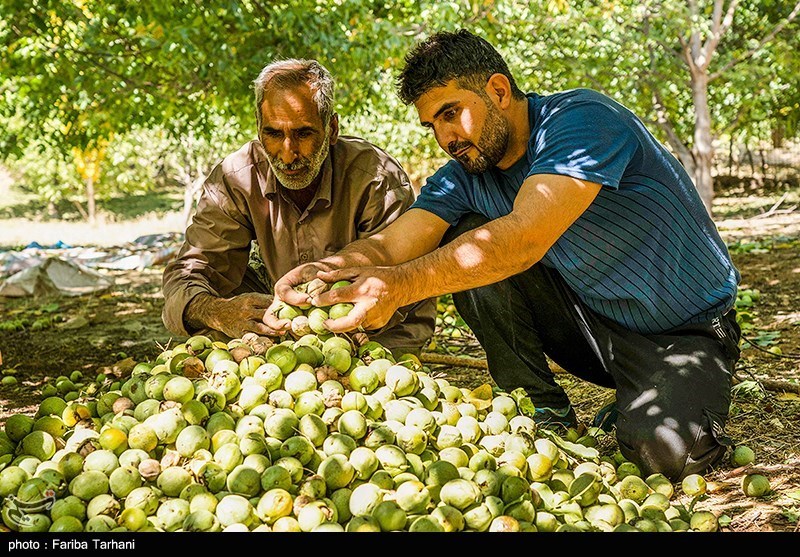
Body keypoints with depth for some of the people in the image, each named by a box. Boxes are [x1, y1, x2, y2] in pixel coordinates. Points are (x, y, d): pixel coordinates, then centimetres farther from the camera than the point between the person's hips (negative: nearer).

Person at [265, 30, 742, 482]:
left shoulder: (584, 120, -24)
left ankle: (641, 405, 3)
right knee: (464, 246, -13)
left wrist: (401, 285, -48)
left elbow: (524, 237, -39)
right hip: (595, 325, 6)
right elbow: (390, 245, -15)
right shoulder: (465, 173, -2)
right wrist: (321, 270, -36)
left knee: (666, 448, -33)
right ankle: (542, 410, -3)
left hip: (688, 331, -6)